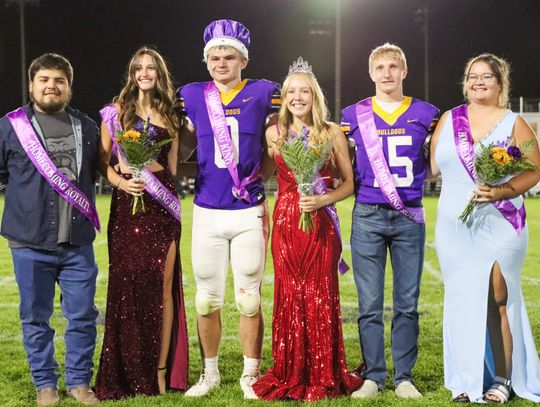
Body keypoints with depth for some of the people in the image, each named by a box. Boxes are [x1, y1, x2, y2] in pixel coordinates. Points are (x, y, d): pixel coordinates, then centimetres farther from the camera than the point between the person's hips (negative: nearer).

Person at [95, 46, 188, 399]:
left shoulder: (169, 116, 14)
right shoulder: (117, 111, 6)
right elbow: (103, 161, 3)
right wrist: (121, 182, -13)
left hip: (162, 205, 2)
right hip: (127, 203, -2)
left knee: (163, 286, -3)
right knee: (127, 285, -3)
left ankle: (161, 370, 2)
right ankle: (128, 373, 7)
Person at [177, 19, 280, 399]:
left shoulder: (263, 93, 1)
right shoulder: (192, 96, 5)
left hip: (249, 213, -1)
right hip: (207, 213, 2)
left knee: (249, 298, 3)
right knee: (208, 299, 8)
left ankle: (251, 374, 17)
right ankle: (210, 373, 23)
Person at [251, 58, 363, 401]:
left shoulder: (333, 133, 1)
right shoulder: (274, 134, 6)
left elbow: (349, 184, 4)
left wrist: (322, 200, -12)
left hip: (321, 223, -2)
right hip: (285, 222, 2)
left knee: (320, 298, -1)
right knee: (289, 297, 3)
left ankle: (323, 377, 11)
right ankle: (290, 376, 14)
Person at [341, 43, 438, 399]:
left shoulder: (426, 114, 7)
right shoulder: (354, 115, 7)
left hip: (410, 218, 0)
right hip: (368, 218, 0)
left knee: (407, 303, 4)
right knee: (370, 305, 1)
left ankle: (404, 377, 13)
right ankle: (373, 376, 11)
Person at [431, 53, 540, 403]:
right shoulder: (448, 120, 10)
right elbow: (434, 166, 15)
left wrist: (502, 191, -17)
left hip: (499, 225, -3)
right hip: (454, 226, 3)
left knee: (497, 299, -5)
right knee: (463, 298, 5)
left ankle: (503, 378, 6)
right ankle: (468, 379, 14)